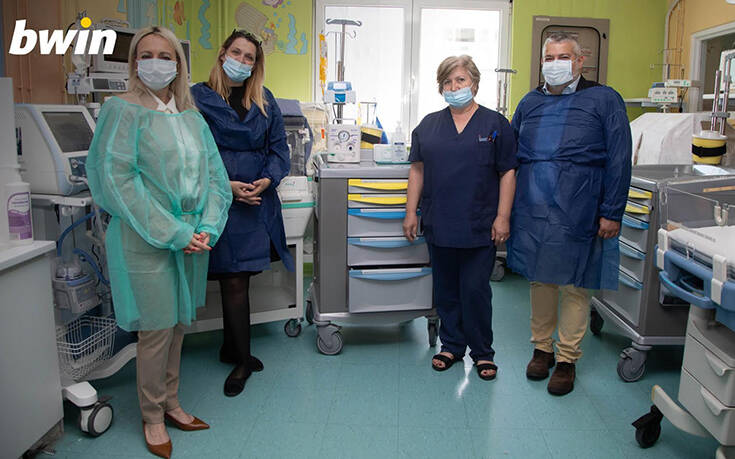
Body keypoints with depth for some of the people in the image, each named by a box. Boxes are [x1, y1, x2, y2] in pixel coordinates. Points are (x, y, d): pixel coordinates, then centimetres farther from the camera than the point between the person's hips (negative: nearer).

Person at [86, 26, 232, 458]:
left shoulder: (191, 116, 11)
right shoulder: (123, 110, -5)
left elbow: (215, 176, 9)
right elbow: (117, 180, -14)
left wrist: (206, 229, -7)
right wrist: (174, 234, -17)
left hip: (193, 239, 5)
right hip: (147, 242, -5)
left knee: (177, 325, 15)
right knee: (156, 332, 2)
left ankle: (171, 403, 33)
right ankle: (153, 418, 23)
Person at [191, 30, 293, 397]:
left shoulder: (264, 99, 13)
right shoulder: (199, 97, 1)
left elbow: (278, 145, 10)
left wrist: (268, 179, -8)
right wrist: (226, 184, -14)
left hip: (259, 201, 4)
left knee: (238, 277, 10)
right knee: (234, 280, -1)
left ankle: (231, 350, 28)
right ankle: (243, 359, 14)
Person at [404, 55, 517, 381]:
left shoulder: (495, 124, 2)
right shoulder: (429, 125, 10)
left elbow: (507, 173, -1)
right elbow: (417, 170, 10)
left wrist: (502, 217, -7)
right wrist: (411, 212, 5)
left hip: (479, 228, -3)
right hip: (439, 225, 3)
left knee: (475, 289, 1)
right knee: (446, 289, 12)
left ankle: (482, 352, 18)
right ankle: (451, 345, 27)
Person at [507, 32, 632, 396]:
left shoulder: (604, 100, 0)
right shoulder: (530, 103, 12)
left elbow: (619, 161, -3)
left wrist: (612, 213, -8)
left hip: (578, 213, -3)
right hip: (532, 212, 4)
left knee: (574, 286, 5)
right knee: (539, 280, 13)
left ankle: (567, 359, 20)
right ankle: (541, 348, 29)